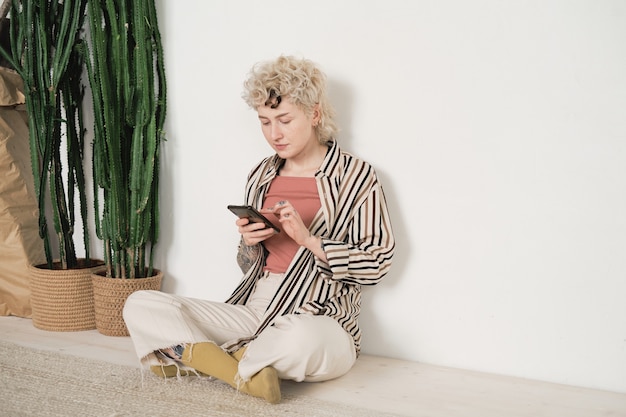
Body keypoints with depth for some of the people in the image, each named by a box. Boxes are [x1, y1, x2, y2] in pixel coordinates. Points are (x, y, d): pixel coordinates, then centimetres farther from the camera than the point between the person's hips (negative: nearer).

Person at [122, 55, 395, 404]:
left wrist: (308, 238, -15)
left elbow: (377, 263, -5)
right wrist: (250, 244, -5)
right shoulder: (261, 176, 14)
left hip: (320, 320, -5)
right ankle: (246, 372, -19)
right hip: (252, 310, 5)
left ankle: (193, 355, -16)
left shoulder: (355, 176, 0)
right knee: (141, 307, -10)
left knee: (301, 337, -43)